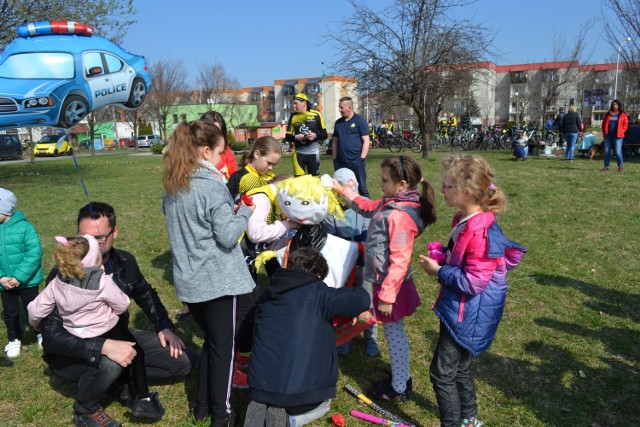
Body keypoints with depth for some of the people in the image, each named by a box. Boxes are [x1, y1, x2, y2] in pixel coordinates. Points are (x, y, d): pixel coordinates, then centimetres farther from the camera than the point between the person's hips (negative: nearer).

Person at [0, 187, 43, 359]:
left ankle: (41, 334, 38)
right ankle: (14, 340, 39)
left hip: (27, 281, -3)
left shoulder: (24, 227, -16)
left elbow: (34, 254, -19)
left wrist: (19, 277, -22)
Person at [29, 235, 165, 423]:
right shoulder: (102, 282, -22)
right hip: (107, 333, -5)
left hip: (78, 339, 6)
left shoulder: (57, 283, -7)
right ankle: (142, 401, 14)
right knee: (135, 353, 15)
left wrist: (35, 323, 23)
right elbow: (122, 305, -11)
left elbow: (35, 310, 1)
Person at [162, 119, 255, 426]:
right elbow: (227, 237, -20)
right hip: (217, 280, -7)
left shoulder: (171, 186, 5)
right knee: (223, 347, 8)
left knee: (210, 340, 23)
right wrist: (244, 211, -4)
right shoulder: (212, 187, -19)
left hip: (188, 280, 7)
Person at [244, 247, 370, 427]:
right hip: (302, 391, -4)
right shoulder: (317, 293, -8)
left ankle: (262, 408, 5)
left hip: (260, 386, 5)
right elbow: (362, 299, -15)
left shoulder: (267, 296, 10)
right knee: (323, 403, 32)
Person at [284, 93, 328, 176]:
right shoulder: (293, 117, 5)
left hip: (313, 153, -1)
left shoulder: (316, 115, -1)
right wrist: (296, 137, -12)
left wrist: (315, 135, -16)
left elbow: (324, 134, 3)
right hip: (298, 153, 1)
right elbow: (287, 137, 9)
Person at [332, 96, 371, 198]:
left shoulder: (360, 120, -2)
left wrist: (362, 158, -12)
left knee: (361, 188, 0)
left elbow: (366, 141, -6)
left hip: (356, 162, -5)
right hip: (340, 162, 5)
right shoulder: (338, 122, 13)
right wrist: (335, 159, 10)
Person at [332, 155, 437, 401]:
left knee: (394, 334, 6)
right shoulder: (391, 204, 2)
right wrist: (342, 190, 21)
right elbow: (368, 207, 23)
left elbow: (399, 261, -27)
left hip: (390, 285, -9)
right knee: (395, 333, 21)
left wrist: (387, 296, -24)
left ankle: (399, 389, 24)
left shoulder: (400, 215, -27)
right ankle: (402, 378, 39)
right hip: (386, 281, 9)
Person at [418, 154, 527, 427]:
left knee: (442, 372, 2)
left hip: (466, 316, -10)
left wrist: (438, 272, -17)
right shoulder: (464, 220, 3)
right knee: (458, 368, 24)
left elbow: (473, 282, -27)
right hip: (459, 310, 10)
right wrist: (443, 257, 3)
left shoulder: (482, 233, -28)